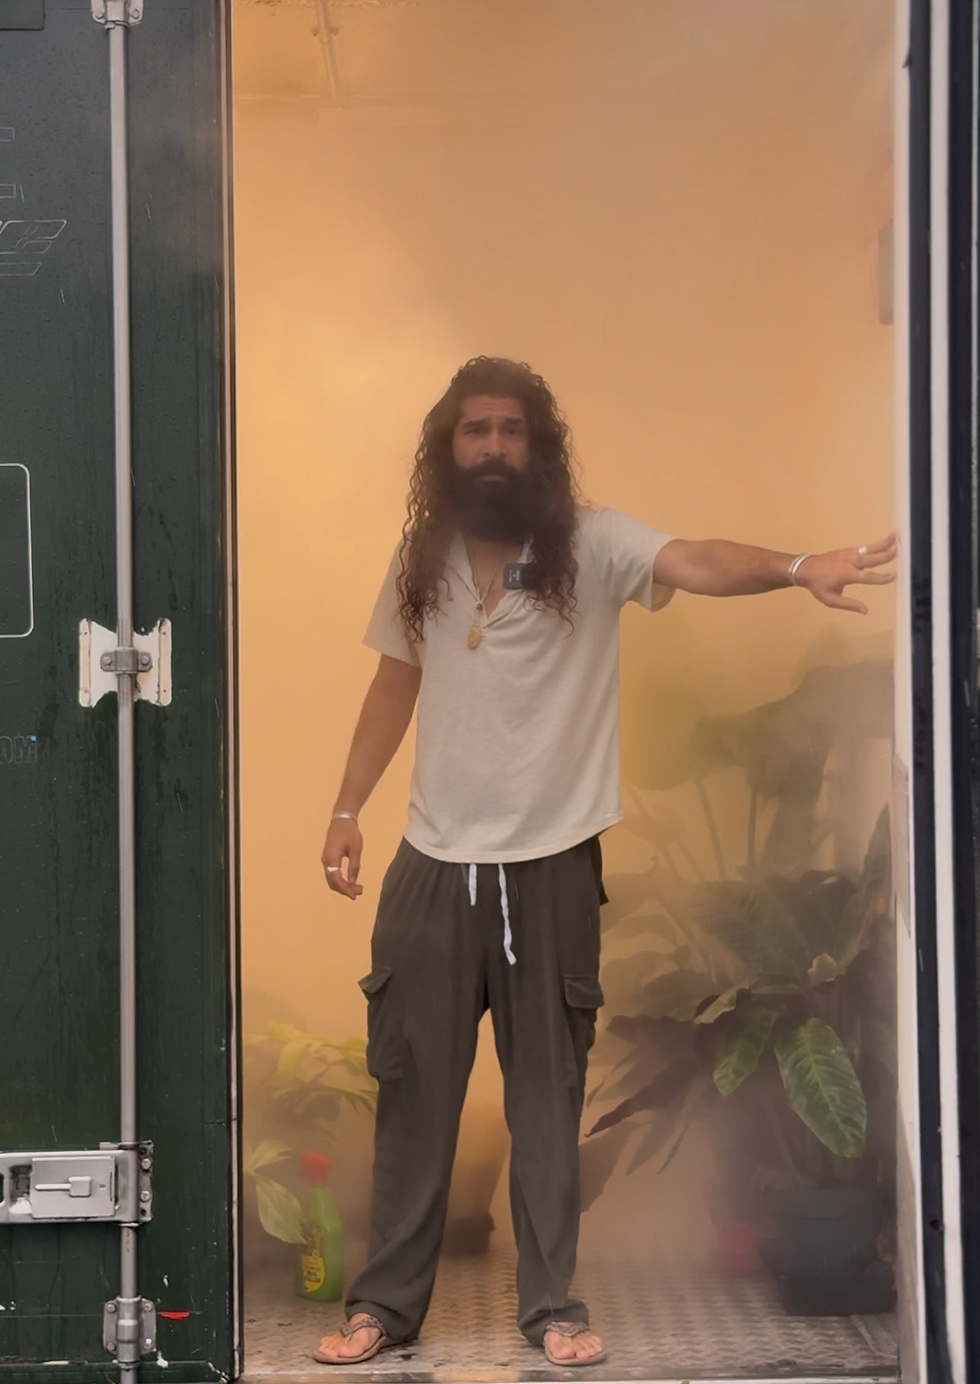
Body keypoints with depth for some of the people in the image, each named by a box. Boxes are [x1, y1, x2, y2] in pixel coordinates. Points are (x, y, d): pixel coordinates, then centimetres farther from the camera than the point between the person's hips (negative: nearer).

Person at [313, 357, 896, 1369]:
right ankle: (387, 1302, 19)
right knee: (413, 1092, 8)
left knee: (548, 1095, 6)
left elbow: (693, 563, -26)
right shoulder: (421, 558, 3)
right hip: (433, 866, 3)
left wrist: (794, 566, -45)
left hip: (552, 866, -2)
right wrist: (346, 809, 11)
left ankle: (551, 1303, 17)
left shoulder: (589, 546, -8)